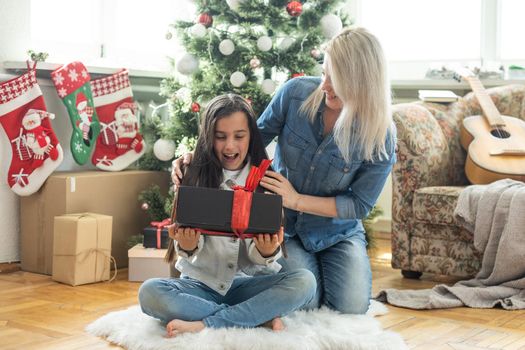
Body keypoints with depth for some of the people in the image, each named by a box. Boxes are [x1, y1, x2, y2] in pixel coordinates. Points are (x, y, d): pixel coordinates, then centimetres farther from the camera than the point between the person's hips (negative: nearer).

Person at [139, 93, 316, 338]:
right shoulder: (195, 178, 1)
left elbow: (258, 256, -4)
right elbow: (189, 246, -3)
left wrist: (267, 252, -28)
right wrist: (187, 247, -27)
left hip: (249, 282, 0)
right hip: (203, 283, 0)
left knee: (304, 282, -26)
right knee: (150, 293, -28)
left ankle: (203, 324, -25)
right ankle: (260, 317, -24)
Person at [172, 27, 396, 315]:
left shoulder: (380, 136, -21)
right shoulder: (296, 92, -19)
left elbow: (360, 204, -14)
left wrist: (297, 200, -23)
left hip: (337, 232, 1)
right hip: (285, 227, 0)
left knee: (352, 307, -13)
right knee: (303, 304, -19)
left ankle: (322, 267, 21)